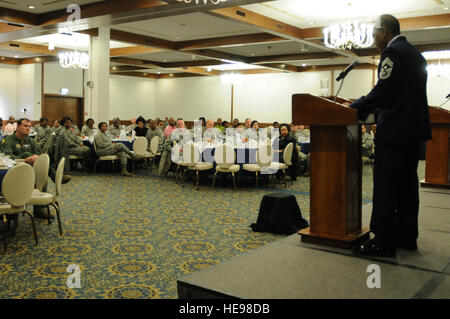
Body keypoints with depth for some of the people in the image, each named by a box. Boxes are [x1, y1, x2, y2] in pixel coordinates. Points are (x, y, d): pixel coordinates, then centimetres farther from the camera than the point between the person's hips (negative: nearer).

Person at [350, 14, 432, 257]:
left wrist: (353, 109, -7)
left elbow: (382, 91, -18)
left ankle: (383, 242, -3)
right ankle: (407, 236, 22)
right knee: (406, 184, 14)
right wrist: (365, 108, 19)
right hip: (414, 129, 10)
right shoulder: (415, 54, 20)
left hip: (394, 132, -10)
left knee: (385, 187, -6)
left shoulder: (392, 52, -10)